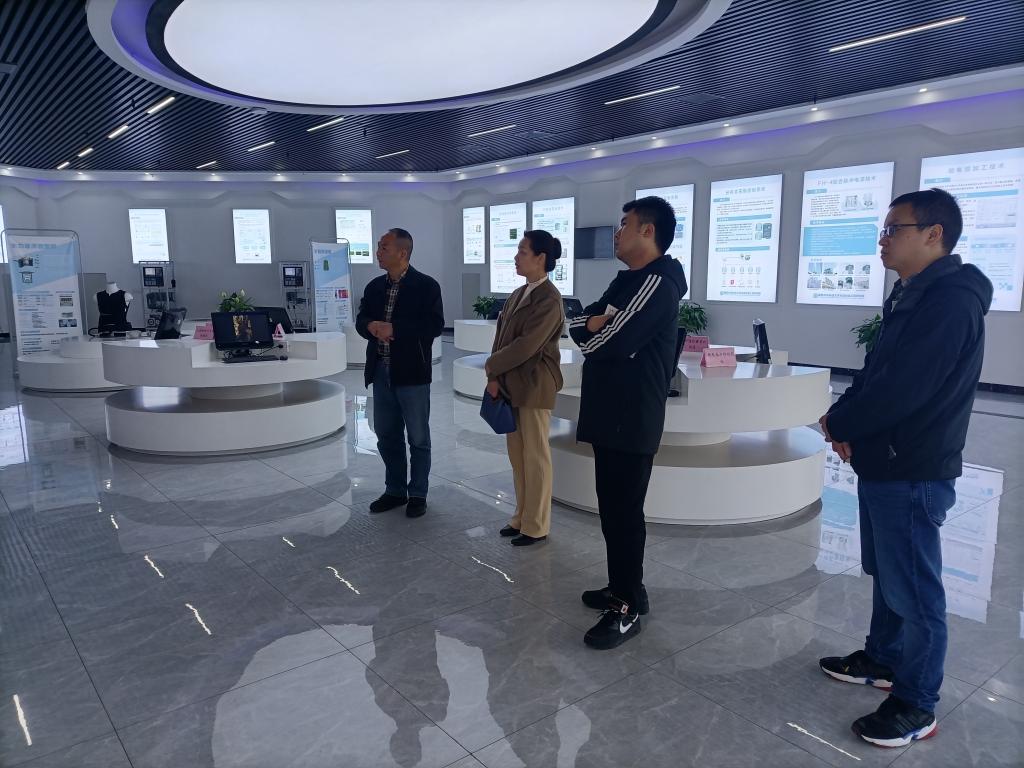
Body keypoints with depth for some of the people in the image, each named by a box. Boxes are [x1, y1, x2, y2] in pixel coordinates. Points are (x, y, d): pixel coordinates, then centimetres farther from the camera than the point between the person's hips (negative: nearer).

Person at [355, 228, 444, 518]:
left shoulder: (426, 285, -7)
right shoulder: (374, 286, 11)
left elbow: (434, 325, -15)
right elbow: (361, 320, 9)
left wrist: (394, 328, -19)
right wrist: (373, 326, -14)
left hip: (411, 372, -6)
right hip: (381, 372, 6)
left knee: (418, 438, 5)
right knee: (387, 436, 14)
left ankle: (417, 494, 18)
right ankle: (395, 491, 28)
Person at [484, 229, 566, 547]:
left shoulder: (549, 300, -15)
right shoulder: (518, 294, 12)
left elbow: (526, 346, -21)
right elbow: (502, 336, 8)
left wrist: (490, 367, -10)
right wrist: (496, 378, -4)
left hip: (534, 387, -8)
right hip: (511, 385, 8)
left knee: (536, 458, 3)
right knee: (517, 456, 15)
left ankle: (536, 526, 15)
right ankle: (521, 517, 28)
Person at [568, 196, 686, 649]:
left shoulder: (656, 284, -15)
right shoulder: (627, 280, 18)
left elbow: (608, 344, -23)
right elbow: (578, 326, 12)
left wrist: (593, 329, -2)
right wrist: (597, 324, -9)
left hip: (632, 420, -10)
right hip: (610, 415, 10)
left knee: (625, 513, -2)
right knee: (612, 509, 16)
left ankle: (629, 608, 9)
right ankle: (621, 588, 30)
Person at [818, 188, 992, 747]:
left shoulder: (949, 303, -21)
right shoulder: (913, 296, 12)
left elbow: (900, 391, -26)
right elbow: (874, 374, 14)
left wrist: (837, 423, -10)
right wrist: (849, 425, -2)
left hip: (912, 473, -10)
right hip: (885, 463, 10)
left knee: (914, 591, 3)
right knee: (886, 574, 22)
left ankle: (916, 706, 18)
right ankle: (883, 659, 40)